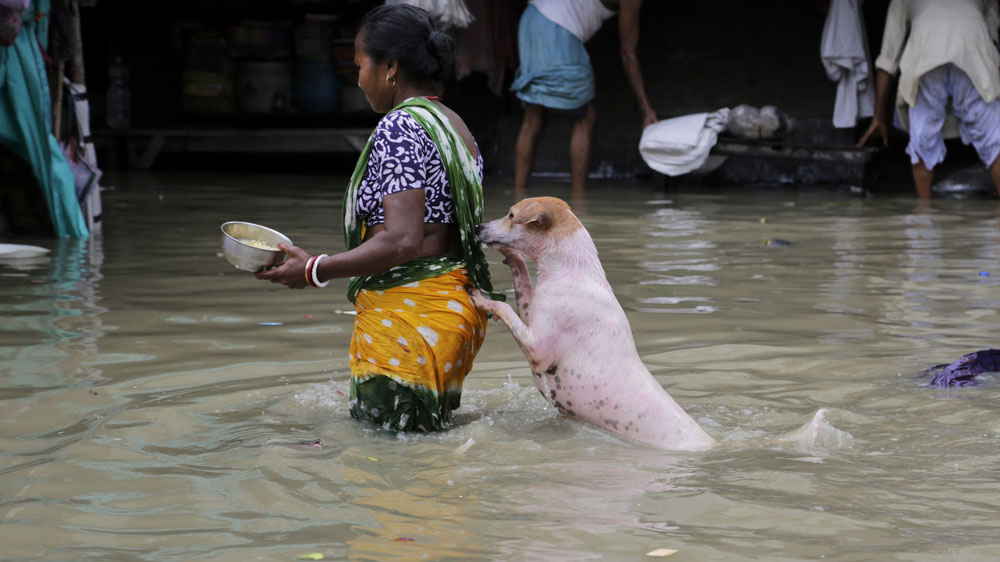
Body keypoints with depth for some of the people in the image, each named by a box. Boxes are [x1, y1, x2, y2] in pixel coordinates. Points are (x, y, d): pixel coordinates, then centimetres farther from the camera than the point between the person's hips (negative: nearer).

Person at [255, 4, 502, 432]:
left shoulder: (397, 129, -14)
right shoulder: (454, 126, 16)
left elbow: (402, 242, -22)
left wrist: (315, 271, -14)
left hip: (407, 316, -10)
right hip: (454, 305, 10)